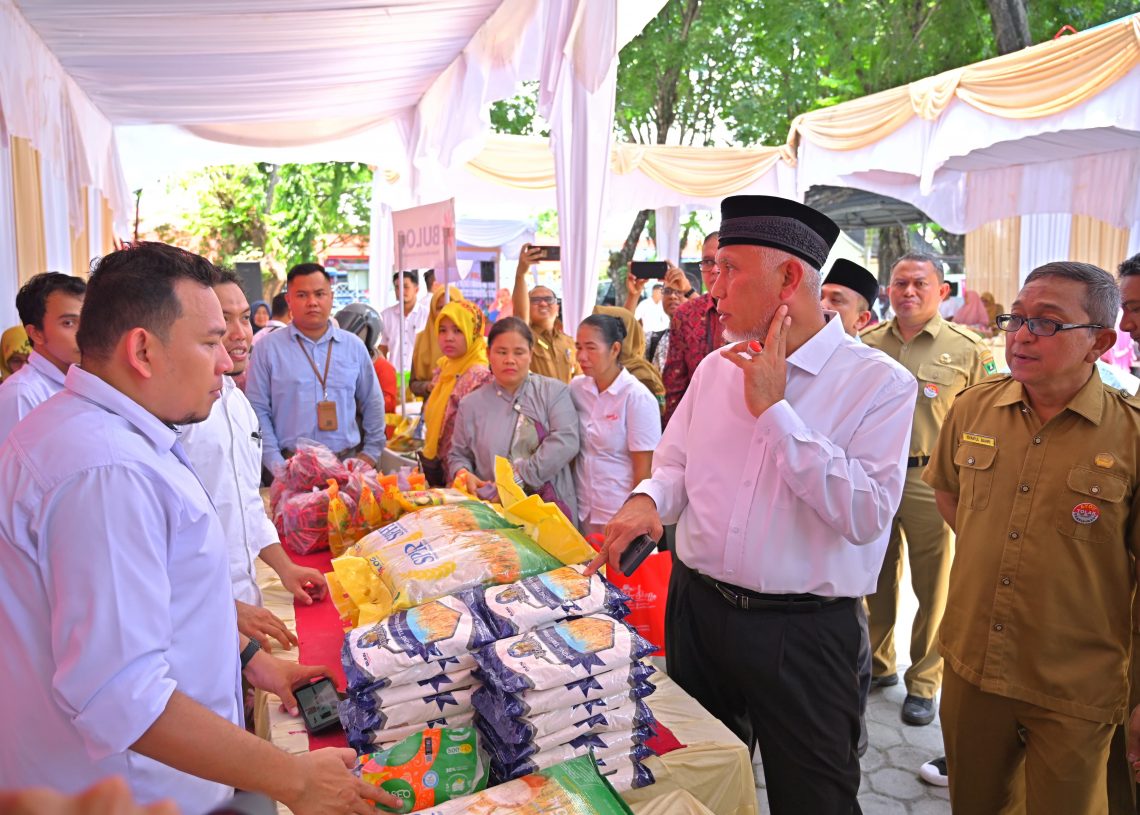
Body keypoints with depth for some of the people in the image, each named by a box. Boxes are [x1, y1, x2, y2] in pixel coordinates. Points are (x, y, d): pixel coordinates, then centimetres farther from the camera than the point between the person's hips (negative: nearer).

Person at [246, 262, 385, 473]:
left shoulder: (354, 346, 7)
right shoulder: (268, 348, -1)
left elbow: (372, 404, 13)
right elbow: (258, 410, -2)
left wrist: (371, 452, 8)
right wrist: (276, 465, -8)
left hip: (347, 464, 2)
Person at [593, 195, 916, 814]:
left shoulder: (880, 384, -12)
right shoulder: (716, 368, 5)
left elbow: (866, 515, -23)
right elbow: (676, 465, 14)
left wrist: (774, 409, -21)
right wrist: (648, 500, -10)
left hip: (804, 633, -4)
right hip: (696, 608, 5)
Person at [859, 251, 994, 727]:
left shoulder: (967, 349, -2)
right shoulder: (866, 343, 7)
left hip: (932, 482, -3)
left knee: (934, 586, 7)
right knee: (876, 580, 15)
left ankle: (924, 683, 24)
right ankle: (877, 665, 33)